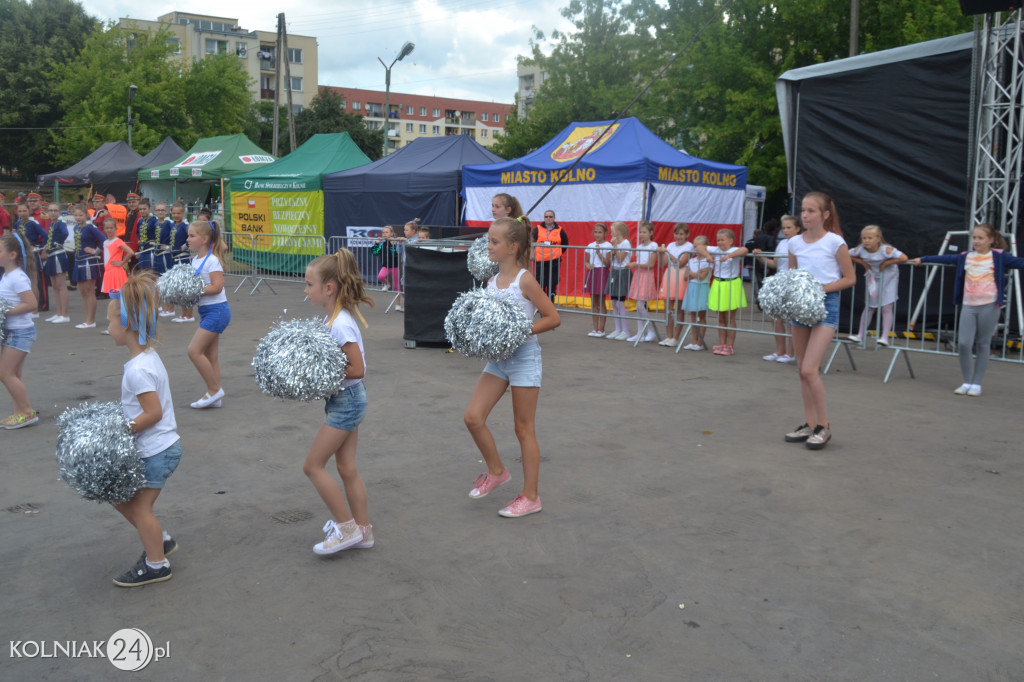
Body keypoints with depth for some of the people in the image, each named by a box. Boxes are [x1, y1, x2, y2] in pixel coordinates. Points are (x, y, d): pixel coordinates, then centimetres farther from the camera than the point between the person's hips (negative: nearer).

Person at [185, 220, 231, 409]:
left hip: (216, 310, -9)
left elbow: (216, 287, -22)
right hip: (206, 311, 9)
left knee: (194, 351, -11)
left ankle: (214, 389, 0)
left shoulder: (212, 261, -14)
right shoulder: (195, 260, 12)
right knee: (210, 355, 10)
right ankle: (214, 396, 16)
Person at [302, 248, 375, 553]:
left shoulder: (341, 325, -23)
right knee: (346, 468, 14)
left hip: (346, 400, -10)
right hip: (344, 399, 10)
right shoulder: (330, 318, 6)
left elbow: (357, 369, -24)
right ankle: (362, 530, 24)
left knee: (313, 465, -2)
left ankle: (347, 527, 6)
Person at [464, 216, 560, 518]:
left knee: (523, 428, 3)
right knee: (472, 417, -2)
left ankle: (530, 496, 16)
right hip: (498, 357, 7)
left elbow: (553, 318, -14)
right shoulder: (491, 282, 6)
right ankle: (496, 471, 22)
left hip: (523, 357, -6)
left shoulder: (525, 281, -14)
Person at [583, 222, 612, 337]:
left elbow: (608, 264, -9)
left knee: (601, 303, -2)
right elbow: (586, 261, 15)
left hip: (602, 273, -5)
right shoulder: (590, 246, 10)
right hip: (592, 272, 5)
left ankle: (601, 329, 4)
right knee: (593, 303, 7)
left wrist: (599, 253, -18)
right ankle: (595, 329, 13)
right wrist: (588, 265, -7)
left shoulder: (608, 246, -5)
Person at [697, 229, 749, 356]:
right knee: (721, 319, 11)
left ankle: (729, 346, 7)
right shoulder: (715, 250, 6)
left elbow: (744, 250, -31)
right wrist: (707, 255, -10)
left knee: (730, 319, 1)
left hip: (731, 286, -5)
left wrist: (728, 256, -37)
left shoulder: (734, 251, -11)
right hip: (718, 285, 6)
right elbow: (700, 248, 7)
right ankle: (721, 345, 18)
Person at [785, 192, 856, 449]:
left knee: (809, 369, -14)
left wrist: (821, 288, -16)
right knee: (802, 369, 9)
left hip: (826, 305, -6)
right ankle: (809, 424, 20)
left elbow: (850, 278, -4)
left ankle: (824, 426, 1)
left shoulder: (834, 242, -7)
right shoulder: (795, 242, 7)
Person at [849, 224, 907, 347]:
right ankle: (860, 335, 17)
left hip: (888, 279, -4)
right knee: (869, 307, 11)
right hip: (872, 279, 4)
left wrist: (886, 263, -27)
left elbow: (903, 258, -32)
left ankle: (885, 337, -3)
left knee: (886, 308, -4)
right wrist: (862, 262, -12)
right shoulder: (860, 250, -17)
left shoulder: (885, 250, -28)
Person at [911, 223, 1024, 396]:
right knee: (963, 343, -6)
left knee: (983, 345, 3)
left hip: (989, 306, -3)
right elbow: (945, 258, 21)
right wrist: (923, 259, 28)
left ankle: (977, 384, 12)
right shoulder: (966, 257, 10)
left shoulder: (999, 256, 0)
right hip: (968, 306, 3)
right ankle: (967, 382, 8)